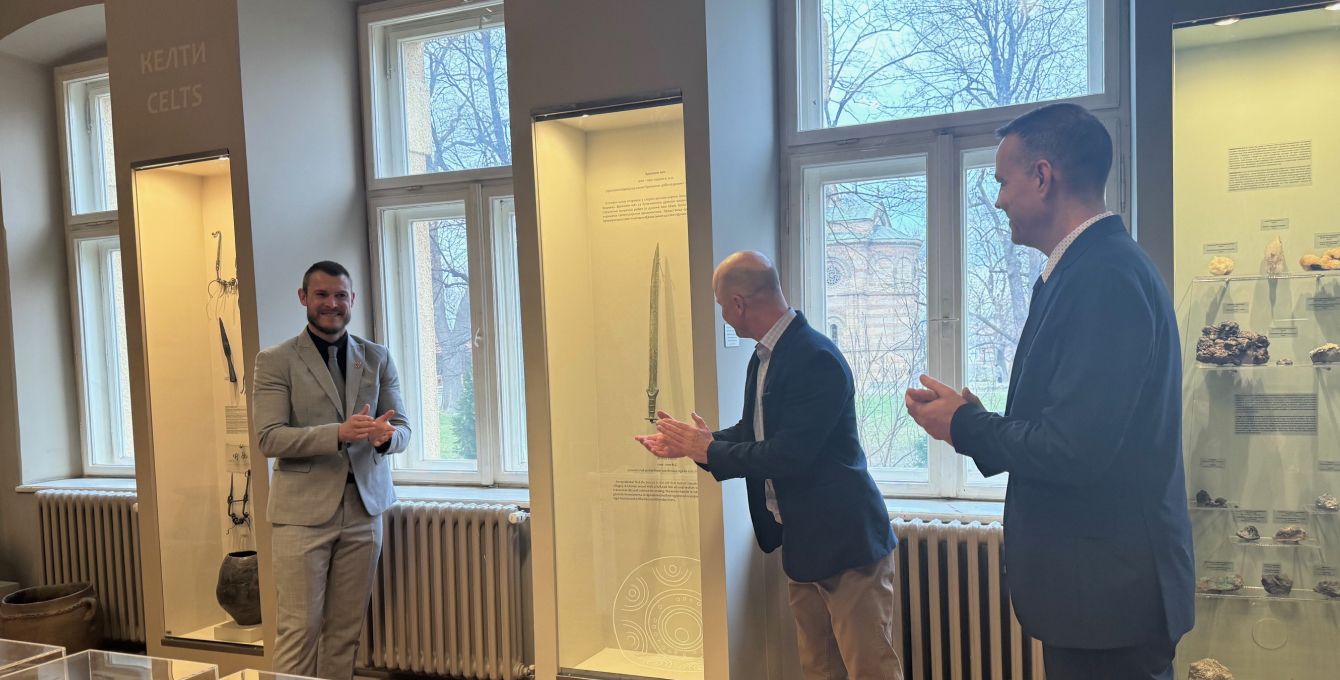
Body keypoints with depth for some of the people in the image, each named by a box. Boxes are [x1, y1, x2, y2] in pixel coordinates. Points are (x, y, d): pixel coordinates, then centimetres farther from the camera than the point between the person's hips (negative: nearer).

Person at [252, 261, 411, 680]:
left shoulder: (378, 359, 11)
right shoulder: (275, 361, 0)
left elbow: (402, 429, 8)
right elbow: (269, 438, -9)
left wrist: (385, 436, -17)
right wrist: (339, 433, -22)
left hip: (363, 508, 3)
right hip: (303, 511, -3)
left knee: (346, 629, 8)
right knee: (300, 627, 0)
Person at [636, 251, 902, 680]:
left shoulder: (817, 359, -22)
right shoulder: (764, 357, 8)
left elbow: (787, 455, -26)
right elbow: (752, 434, 16)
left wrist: (708, 449, -15)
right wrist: (688, 445, 7)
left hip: (844, 540, -10)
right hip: (801, 541, 10)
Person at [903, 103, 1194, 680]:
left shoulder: (1103, 276, -21)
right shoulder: (1103, 265, 9)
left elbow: (1074, 450, -27)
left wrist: (964, 426, -11)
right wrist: (976, 419, 4)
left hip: (1105, 593, -9)